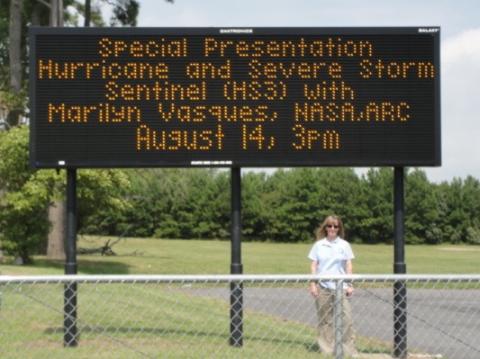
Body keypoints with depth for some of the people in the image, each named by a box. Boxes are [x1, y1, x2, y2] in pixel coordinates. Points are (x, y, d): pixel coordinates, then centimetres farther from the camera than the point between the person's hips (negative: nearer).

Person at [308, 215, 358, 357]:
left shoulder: (344, 245, 6)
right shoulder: (318, 245, 7)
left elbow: (348, 265, 7)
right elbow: (314, 265, 7)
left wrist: (349, 285, 1)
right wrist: (313, 284, 0)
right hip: (322, 287, 1)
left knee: (345, 317, -7)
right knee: (325, 319, 4)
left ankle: (349, 350, -3)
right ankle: (327, 349, 10)